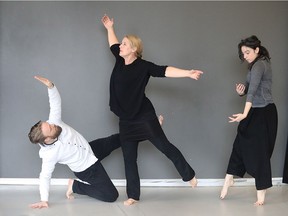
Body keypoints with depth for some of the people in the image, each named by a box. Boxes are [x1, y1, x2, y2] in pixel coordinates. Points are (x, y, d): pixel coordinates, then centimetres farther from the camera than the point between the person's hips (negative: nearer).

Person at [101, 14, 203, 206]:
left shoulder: (143, 66, -13)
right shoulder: (121, 60, 5)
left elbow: (164, 71, -24)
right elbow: (113, 45, 25)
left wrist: (188, 73, -34)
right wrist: (110, 28, 33)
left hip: (144, 117, -6)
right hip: (126, 120, 6)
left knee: (165, 146, 3)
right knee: (129, 158, 7)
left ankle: (189, 175, 22)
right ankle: (133, 196, 15)